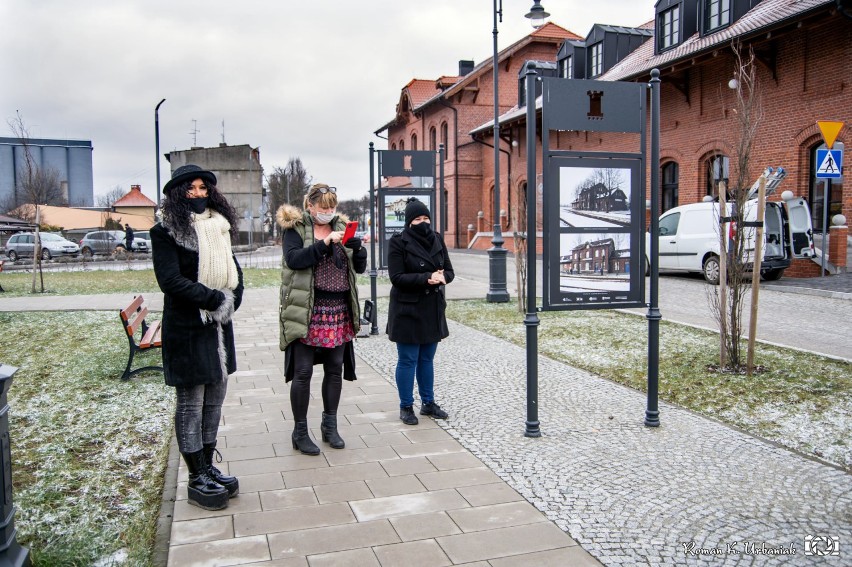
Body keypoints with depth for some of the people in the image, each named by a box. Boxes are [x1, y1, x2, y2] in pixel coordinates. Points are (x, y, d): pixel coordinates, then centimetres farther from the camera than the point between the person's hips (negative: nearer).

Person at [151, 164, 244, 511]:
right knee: (191, 405, 2)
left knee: (214, 401, 13)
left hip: (219, 327, 7)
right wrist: (215, 298, -16)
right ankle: (197, 480, 12)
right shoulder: (166, 232, -7)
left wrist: (230, 302, -5)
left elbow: (235, 272, 13)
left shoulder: (219, 227, 12)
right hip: (186, 330, -6)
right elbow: (170, 280, -17)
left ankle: (208, 467, 26)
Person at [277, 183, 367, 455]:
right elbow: (294, 259, -18)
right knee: (303, 372, 0)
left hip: (339, 312, 5)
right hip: (307, 312, -4)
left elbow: (360, 267, 8)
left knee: (335, 370, 11)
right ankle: (300, 432, 14)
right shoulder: (295, 228, 0)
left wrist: (357, 247, -12)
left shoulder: (341, 227, 11)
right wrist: (324, 242, -25)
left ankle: (330, 425, 27)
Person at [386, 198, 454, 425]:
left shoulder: (437, 240, 7)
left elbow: (450, 270, 8)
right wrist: (427, 278, -24)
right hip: (407, 310, -5)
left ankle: (428, 403, 27)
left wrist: (441, 276, -15)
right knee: (408, 360, 3)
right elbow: (396, 277, -15)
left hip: (433, 309, 5)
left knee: (427, 358, 15)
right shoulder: (398, 242, -9)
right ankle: (406, 407, 16)